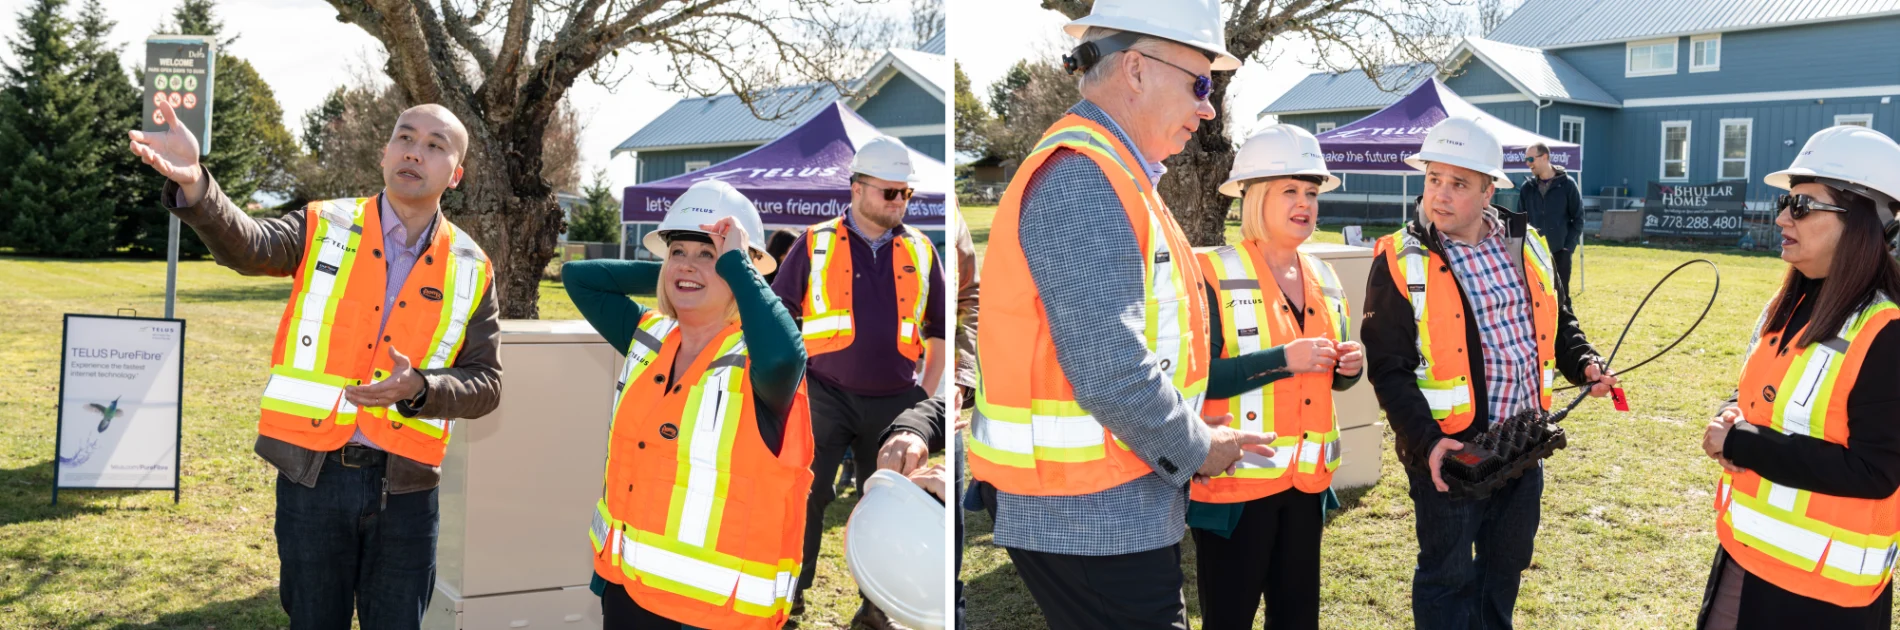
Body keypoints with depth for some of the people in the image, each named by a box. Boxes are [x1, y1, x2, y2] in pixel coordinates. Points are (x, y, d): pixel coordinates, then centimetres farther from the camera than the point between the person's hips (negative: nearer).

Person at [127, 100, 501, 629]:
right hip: (313, 474, 0)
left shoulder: (470, 270, 3)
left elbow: (485, 384, 2)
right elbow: (246, 245, -20)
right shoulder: (324, 228, 1)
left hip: (404, 488, 1)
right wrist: (193, 185, -40)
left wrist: (418, 389, -18)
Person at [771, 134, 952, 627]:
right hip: (827, 397, -3)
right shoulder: (815, 245, -1)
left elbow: (939, 327, 14)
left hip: (894, 404, 3)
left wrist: (927, 389, 7)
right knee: (808, 497, -2)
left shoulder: (920, 251, 7)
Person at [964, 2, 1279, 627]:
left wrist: (1190, 430, 11)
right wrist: (1197, 450, -9)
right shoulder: (1080, 178, -17)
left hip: (1110, 508, 10)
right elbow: (1110, 372, -24)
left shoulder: (1110, 176, 17)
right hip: (1092, 515, -10)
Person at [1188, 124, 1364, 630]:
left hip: (1307, 476, 7)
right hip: (1236, 478, -7)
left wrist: (1350, 366, -3)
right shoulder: (1213, 275, -13)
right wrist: (1282, 359, -24)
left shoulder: (1324, 278, 10)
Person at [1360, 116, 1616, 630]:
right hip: (1449, 450, -5)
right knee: (1448, 574, 8)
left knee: (1505, 566, 21)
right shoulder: (1401, 261, -13)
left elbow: (1558, 325, 19)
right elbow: (1389, 369, -15)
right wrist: (1427, 441, -25)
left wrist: (1585, 364, 0)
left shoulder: (1528, 246, 4)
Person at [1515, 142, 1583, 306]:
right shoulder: (1527, 187, 5)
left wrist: (1569, 247, -8)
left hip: (1560, 253, -2)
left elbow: (1578, 219, 0)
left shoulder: (1567, 184, -2)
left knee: (1560, 297, 5)